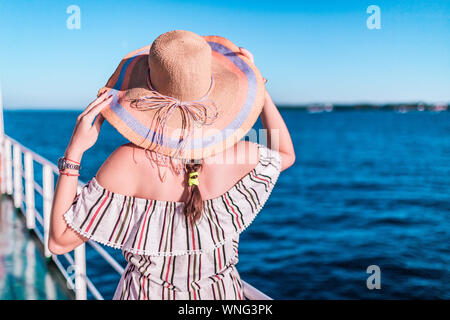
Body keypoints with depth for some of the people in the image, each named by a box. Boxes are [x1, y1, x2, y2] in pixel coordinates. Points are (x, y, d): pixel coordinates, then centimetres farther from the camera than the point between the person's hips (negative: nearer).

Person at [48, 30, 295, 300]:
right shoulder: (239, 155, -21)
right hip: (223, 291, 2)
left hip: (148, 293, -1)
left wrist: (73, 152, -22)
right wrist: (261, 88, -1)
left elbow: (59, 241, -18)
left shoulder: (130, 162, -27)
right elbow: (286, 155, 4)